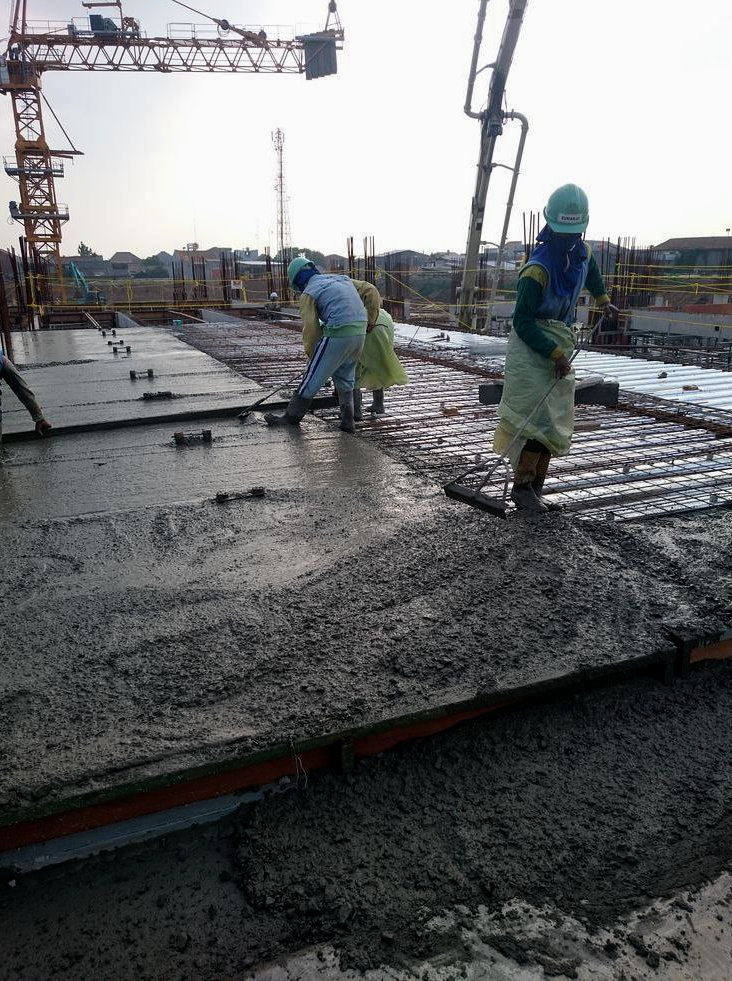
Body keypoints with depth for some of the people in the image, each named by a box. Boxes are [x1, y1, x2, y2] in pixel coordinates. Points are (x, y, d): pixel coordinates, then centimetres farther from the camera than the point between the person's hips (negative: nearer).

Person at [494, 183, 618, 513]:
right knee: (538, 418, -16)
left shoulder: (582, 252, 5)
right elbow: (523, 322, -20)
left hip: (559, 347, 8)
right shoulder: (538, 269, -20)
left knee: (556, 423, 7)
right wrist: (555, 353, -23)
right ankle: (522, 486, -6)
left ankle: (535, 490, 13)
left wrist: (603, 300, 25)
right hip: (530, 348, -8)